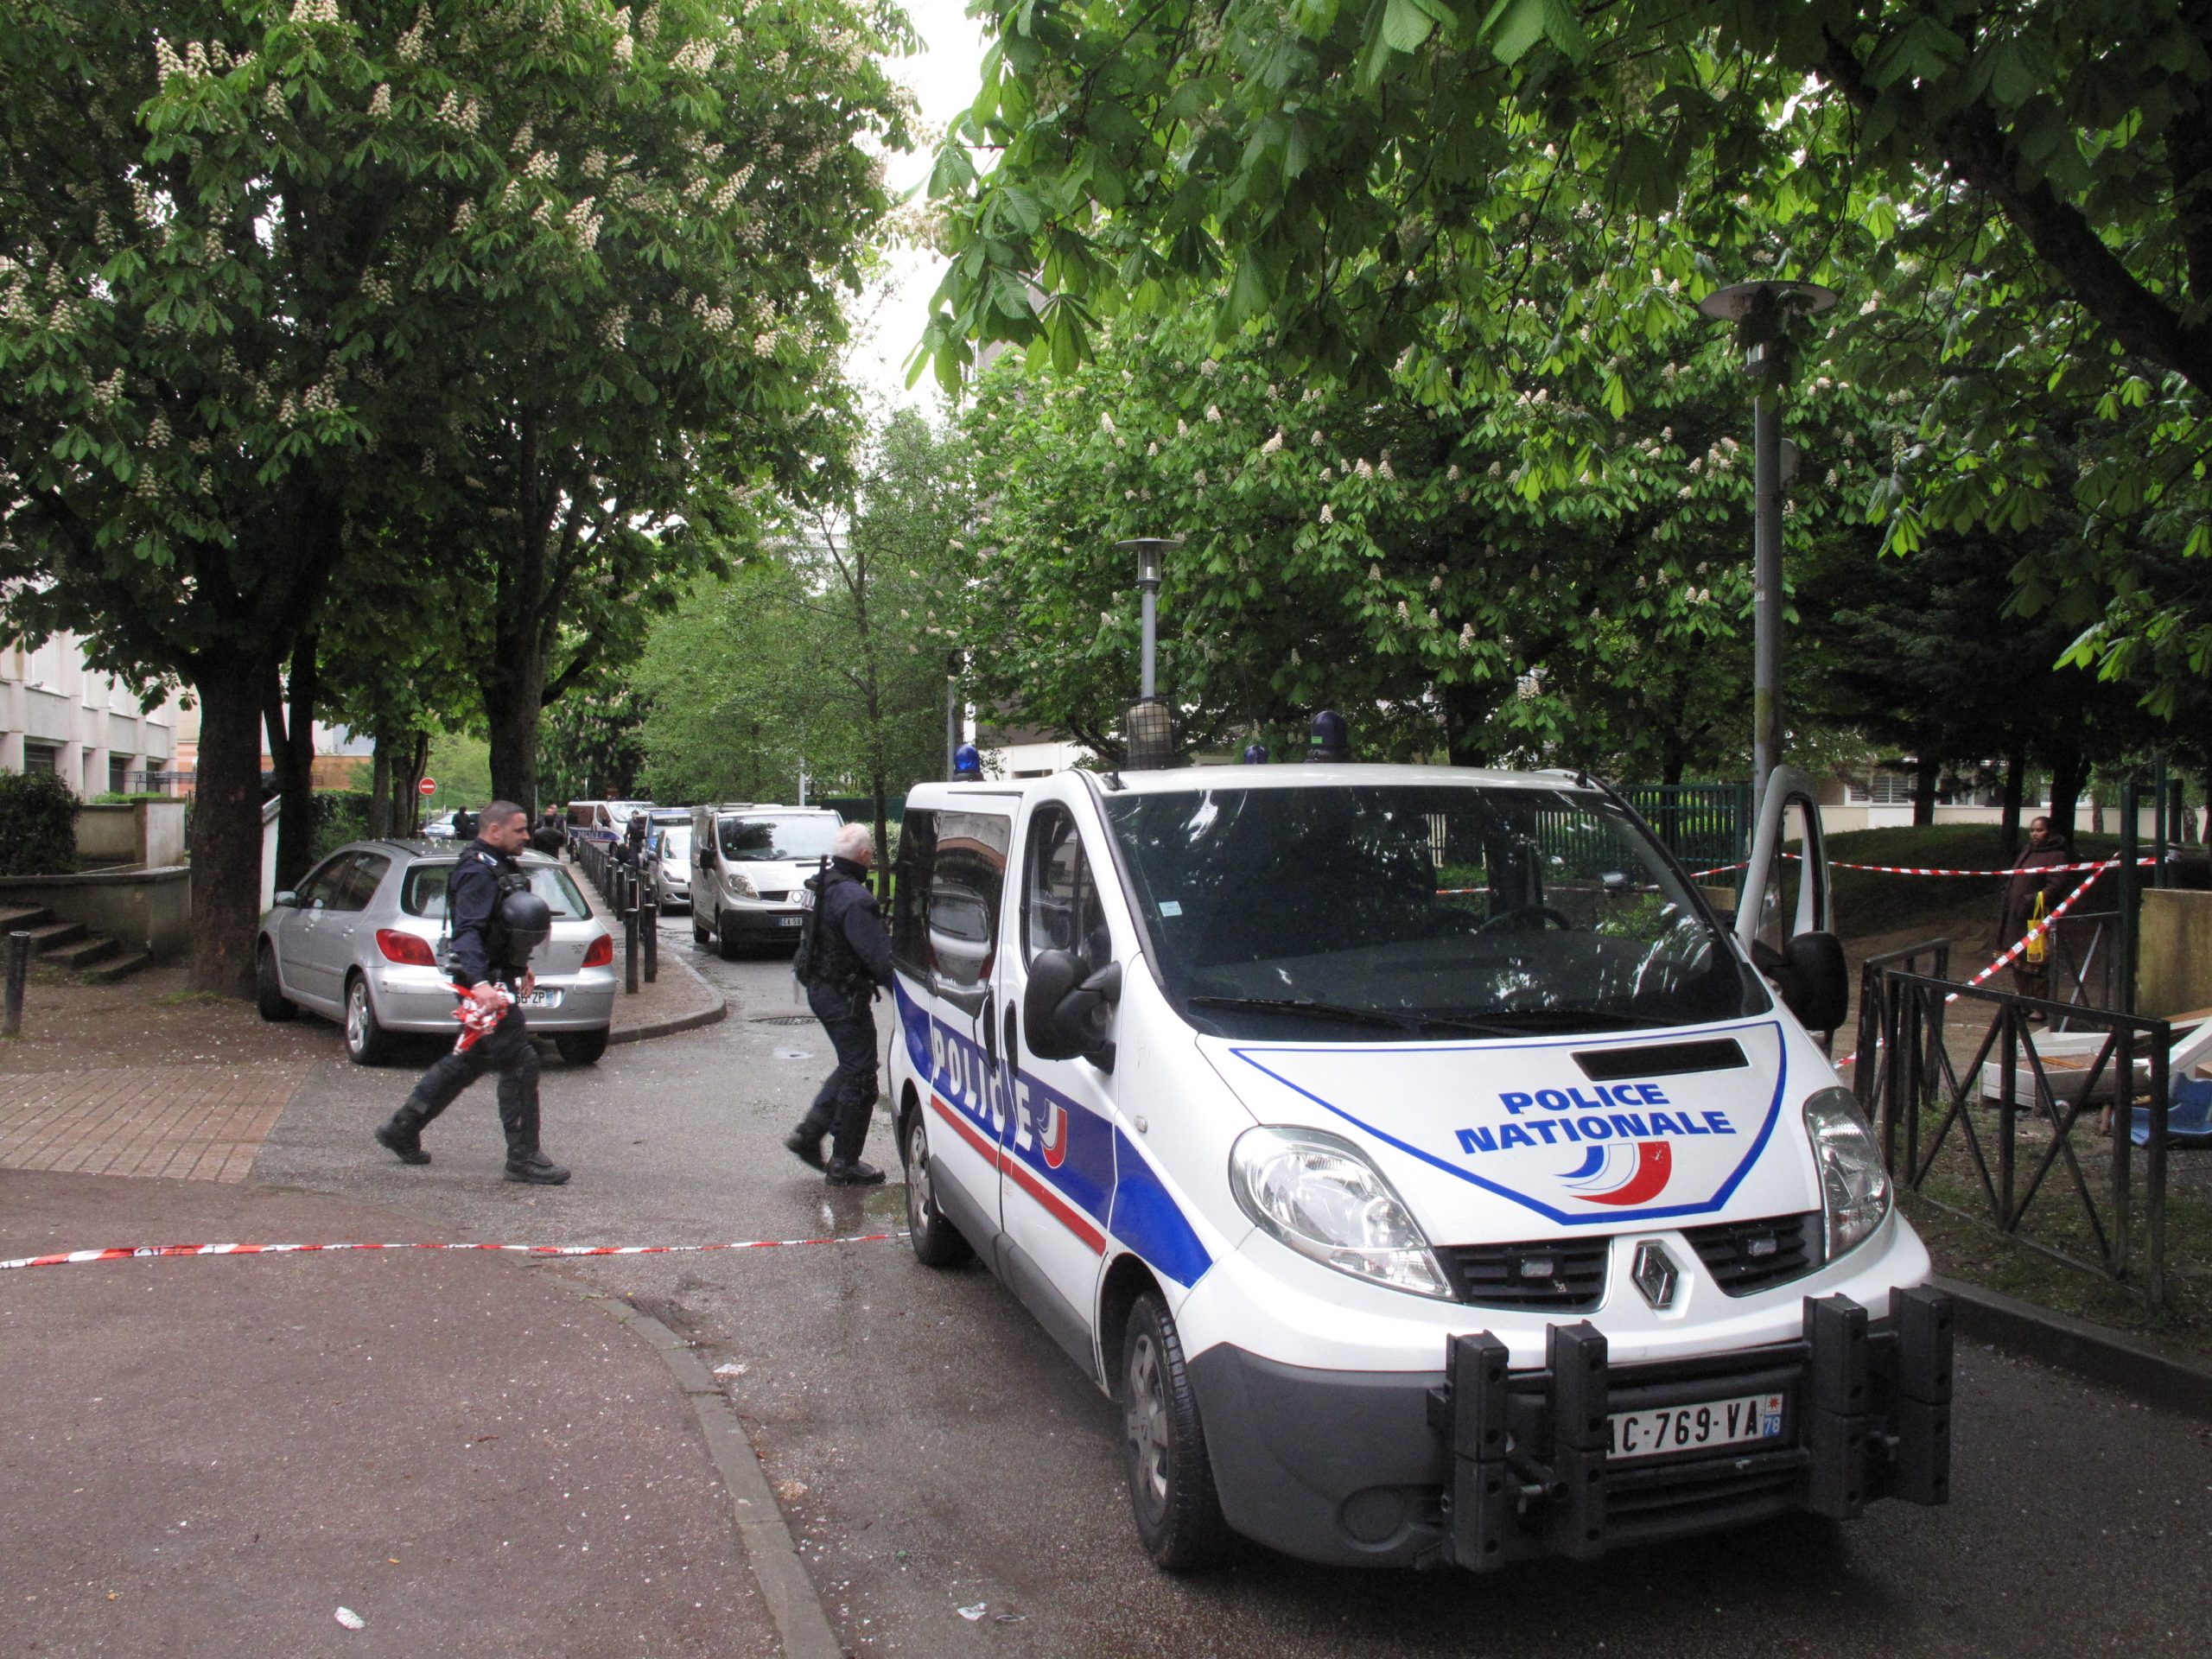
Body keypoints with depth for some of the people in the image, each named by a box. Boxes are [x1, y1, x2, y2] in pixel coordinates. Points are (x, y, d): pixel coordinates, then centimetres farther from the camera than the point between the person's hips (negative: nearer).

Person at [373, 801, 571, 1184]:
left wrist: (519, 967, 35)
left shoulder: (500, 867, 16)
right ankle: (523, 1158, -2)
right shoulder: (478, 872, -17)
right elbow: (467, 932, -28)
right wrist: (480, 983, -41)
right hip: (486, 983, -11)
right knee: (519, 1063, -8)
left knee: (467, 1061, 18)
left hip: (498, 977, 11)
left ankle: (402, 1131, 29)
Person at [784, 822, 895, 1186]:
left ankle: (808, 1133, 21)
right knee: (860, 1076, 1)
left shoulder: (824, 886, 9)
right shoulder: (853, 897, -23)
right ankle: (844, 1164, 9)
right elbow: (879, 955, -26)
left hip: (820, 988, 10)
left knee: (851, 1067, 23)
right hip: (844, 995, -10)